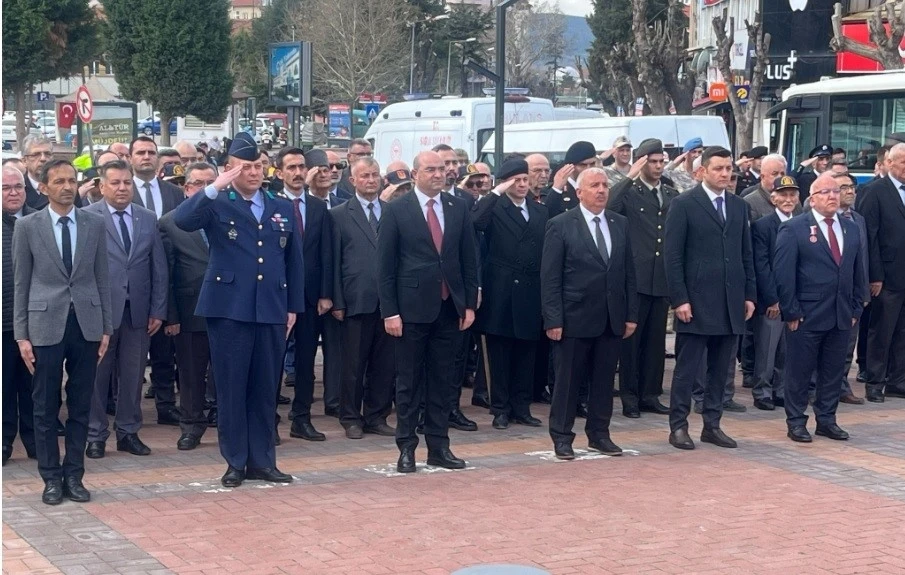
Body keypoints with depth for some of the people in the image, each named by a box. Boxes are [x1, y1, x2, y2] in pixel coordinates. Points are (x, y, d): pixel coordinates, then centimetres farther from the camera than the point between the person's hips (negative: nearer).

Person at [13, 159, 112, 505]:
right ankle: (52, 478, 14)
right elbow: (21, 284, 2)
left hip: (87, 324, 2)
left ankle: (74, 475, 15)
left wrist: (106, 327, 5)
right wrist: (22, 335, -2)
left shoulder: (95, 224, 6)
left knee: (80, 406, 6)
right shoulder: (28, 227, 1)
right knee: (46, 408, 4)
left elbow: (102, 278, 9)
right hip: (46, 325, -2)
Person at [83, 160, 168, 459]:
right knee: (97, 375, 5)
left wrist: (158, 310, 4)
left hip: (138, 311, 3)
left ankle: (128, 432, 20)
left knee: (132, 375, 8)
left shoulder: (148, 219, 8)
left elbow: (159, 269, 9)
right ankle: (95, 435, 15)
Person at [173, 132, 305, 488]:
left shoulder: (282, 209, 13)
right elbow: (182, 220, -20)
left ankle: (263, 460, 17)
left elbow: (294, 261, 15)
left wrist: (294, 307, 10)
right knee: (231, 387, 2)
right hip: (229, 309, -3)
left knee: (265, 388, 9)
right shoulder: (217, 205, 0)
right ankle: (236, 462, 11)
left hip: (271, 311, 3)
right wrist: (215, 188, -26)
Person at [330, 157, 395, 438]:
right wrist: (337, 302, -4)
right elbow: (334, 261, 1)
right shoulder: (340, 215, 4)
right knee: (353, 364, 3)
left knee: (384, 363, 6)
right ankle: (351, 418, 14)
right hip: (356, 300, -2)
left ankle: (376, 417, 17)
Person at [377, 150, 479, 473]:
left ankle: (439, 446, 16)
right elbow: (385, 265, -4)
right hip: (412, 308, -3)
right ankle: (406, 447, 11)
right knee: (409, 382, 4)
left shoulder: (458, 209, 6)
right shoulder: (397, 211, -3)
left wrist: (469, 304, 4)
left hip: (450, 308, 3)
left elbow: (469, 260, 9)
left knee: (443, 381, 8)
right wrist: (389, 311, -9)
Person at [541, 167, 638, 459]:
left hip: (611, 318, 4)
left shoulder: (621, 224, 9)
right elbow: (550, 277, -8)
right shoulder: (561, 225, -5)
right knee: (568, 379, 4)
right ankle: (562, 436, 13)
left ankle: (599, 434, 21)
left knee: (604, 379, 10)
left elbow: (629, 272, 11)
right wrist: (553, 319, -13)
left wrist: (631, 314, 6)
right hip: (575, 317, -4)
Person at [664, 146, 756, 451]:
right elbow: (673, 256, -7)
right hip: (696, 302, -5)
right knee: (687, 369, 0)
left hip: (731, 303, 5)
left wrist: (749, 295, 8)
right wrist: (679, 299, -13)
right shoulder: (684, 204, -4)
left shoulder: (739, 206, 13)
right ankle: (678, 426, 7)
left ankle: (712, 425, 17)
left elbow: (746, 254, 15)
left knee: (720, 370, 9)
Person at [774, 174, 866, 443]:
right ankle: (796, 422, 13)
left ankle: (826, 420, 22)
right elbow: (783, 275, -9)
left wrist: (856, 309, 9)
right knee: (799, 371, 3)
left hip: (842, 317, 5)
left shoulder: (851, 229, 12)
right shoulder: (793, 229, -6)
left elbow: (858, 273, 15)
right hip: (807, 316, -5)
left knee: (833, 371, 11)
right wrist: (791, 312, -12)